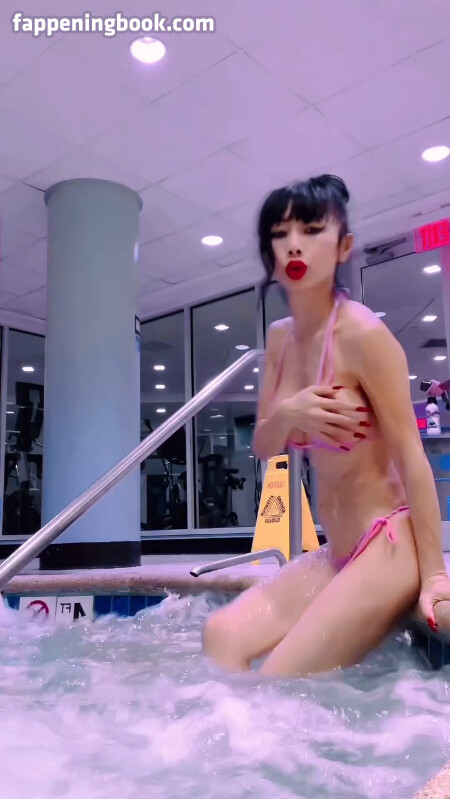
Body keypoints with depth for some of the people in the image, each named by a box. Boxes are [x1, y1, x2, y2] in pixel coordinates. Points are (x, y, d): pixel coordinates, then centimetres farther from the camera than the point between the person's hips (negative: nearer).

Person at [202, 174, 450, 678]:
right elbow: (263, 448, 8)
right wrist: (286, 414, -16)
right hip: (335, 552, 7)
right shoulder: (280, 338, 5)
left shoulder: (362, 334, -18)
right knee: (222, 634, -1)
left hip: (387, 547, -7)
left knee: (281, 683, -9)